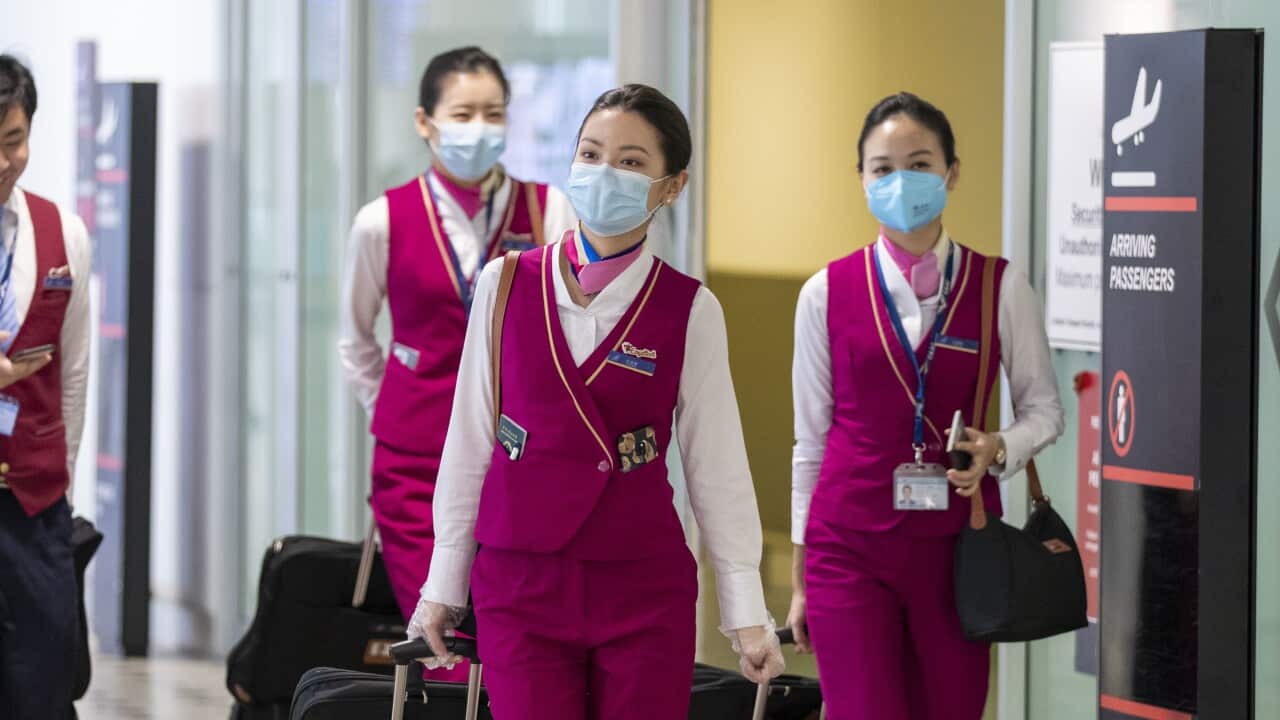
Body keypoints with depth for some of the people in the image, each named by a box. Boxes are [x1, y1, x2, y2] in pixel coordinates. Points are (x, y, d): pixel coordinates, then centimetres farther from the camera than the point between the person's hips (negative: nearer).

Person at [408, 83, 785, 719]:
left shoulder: (690, 310, -1)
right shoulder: (506, 284, 2)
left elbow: (717, 469, 3)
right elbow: (469, 440, 7)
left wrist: (746, 610, 2)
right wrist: (444, 583, 8)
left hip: (645, 589, 0)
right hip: (520, 581, 1)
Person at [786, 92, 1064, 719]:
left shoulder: (998, 286, -1)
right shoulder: (827, 292, 1)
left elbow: (1043, 408, 9)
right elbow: (811, 438, 8)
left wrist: (999, 449, -14)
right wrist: (799, 577, 9)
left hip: (955, 544, 0)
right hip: (849, 549, 0)